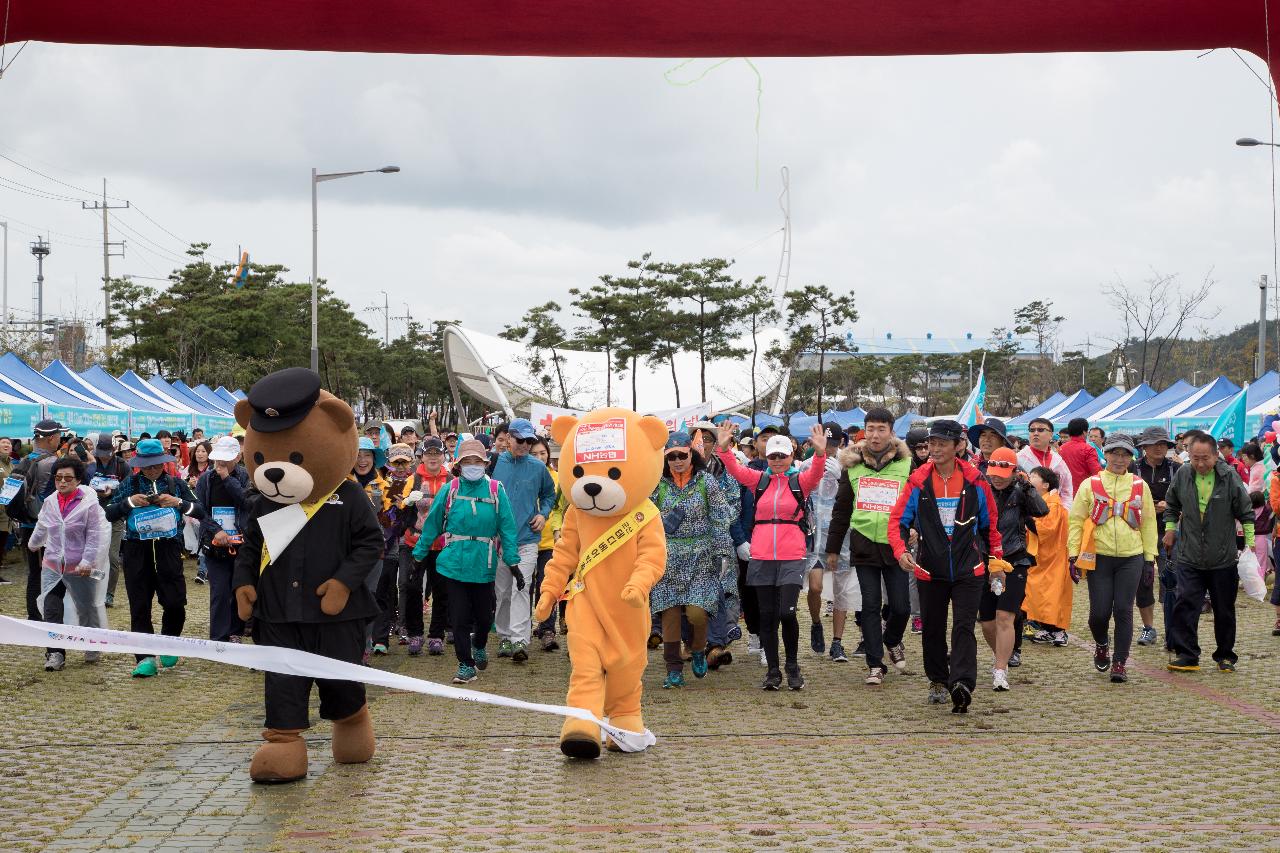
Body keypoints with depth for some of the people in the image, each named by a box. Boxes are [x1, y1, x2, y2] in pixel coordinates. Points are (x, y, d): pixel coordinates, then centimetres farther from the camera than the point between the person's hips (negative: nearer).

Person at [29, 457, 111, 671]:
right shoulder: (50, 502, 3)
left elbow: (95, 535, -12)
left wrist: (87, 561, -17)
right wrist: (34, 544, 38)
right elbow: (42, 527, 23)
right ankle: (55, 653, 0)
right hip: (52, 565, 4)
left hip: (79, 567, -4)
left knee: (87, 608, 10)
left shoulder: (89, 503, -13)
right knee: (51, 609, -5)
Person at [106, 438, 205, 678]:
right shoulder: (130, 484, 7)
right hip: (137, 551, 1)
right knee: (139, 606, -1)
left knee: (175, 602, -5)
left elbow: (200, 512, 2)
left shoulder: (176, 484, 7)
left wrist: (179, 502, -13)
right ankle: (145, 658, 3)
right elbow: (109, 514, 4)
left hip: (169, 549, 0)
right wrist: (130, 502, -12)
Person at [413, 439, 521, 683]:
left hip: (484, 564, 0)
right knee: (459, 617, 2)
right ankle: (466, 665, 15)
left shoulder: (495, 490, -3)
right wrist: (418, 555, 3)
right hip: (454, 562, 0)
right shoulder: (450, 490, -1)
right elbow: (431, 525, 4)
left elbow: (507, 527, -4)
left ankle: (479, 645, 43)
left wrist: (513, 563, -7)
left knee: (484, 615, 11)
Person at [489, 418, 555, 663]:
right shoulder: (494, 464, 0)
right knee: (502, 591, 10)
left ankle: (520, 640, -15)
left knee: (520, 588, -12)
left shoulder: (538, 467, 3)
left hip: (527, 539, -1)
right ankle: (504, 637, 22)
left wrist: (543, 514, 4)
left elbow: (549, 493, 20)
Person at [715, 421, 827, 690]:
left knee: (787, 612, -12)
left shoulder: (800, 482, 4)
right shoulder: (759, 480, 9)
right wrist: (723, 448, -22)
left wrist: (820, 452, -35)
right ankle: (773, 671, 17)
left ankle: (792, 666, 10)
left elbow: (816, 473, -15)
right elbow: (734, 469, -4)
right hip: (761, 558, 3)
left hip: (792, 558, -2)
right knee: (767, 616, 6)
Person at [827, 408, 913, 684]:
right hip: (864, 545, 1)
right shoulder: (853, 465, 7)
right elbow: (841, 509, 13)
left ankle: (892, 640, 31)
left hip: (895, 545, -1)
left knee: (901, 606, -1)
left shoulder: (906, 464, 0)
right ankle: (875, 665, 10)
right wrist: (833, 548, 14)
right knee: (870, 606, 2)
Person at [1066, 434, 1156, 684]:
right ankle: (1101, 645, 30)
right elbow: (1076, 521, 3)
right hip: (1099, 558, -1)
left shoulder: (1140, 486, 7)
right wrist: (1073, 555, -3)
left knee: (1123, 611, -1)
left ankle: (1120, 663, 10)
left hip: (1131, 558, 1)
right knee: (1099, 612, -2)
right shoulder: (1090, 485, 2)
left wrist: (1149, 558, 10)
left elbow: (1148, 523, 13)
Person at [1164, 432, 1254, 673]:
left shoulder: (1229, 477, -10)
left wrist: (1250, 542, -3)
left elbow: (1246, 513, -1)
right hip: (1190, 558, 1)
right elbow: (1171, 505, 16)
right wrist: (1170, 529, 12)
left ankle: (1225, 656, 24)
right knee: (1185, 604, -8)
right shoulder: (1183, 475, -3)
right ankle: (1187, 655, -3)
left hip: (1223, 560, -1)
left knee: (1224, 610, 10)